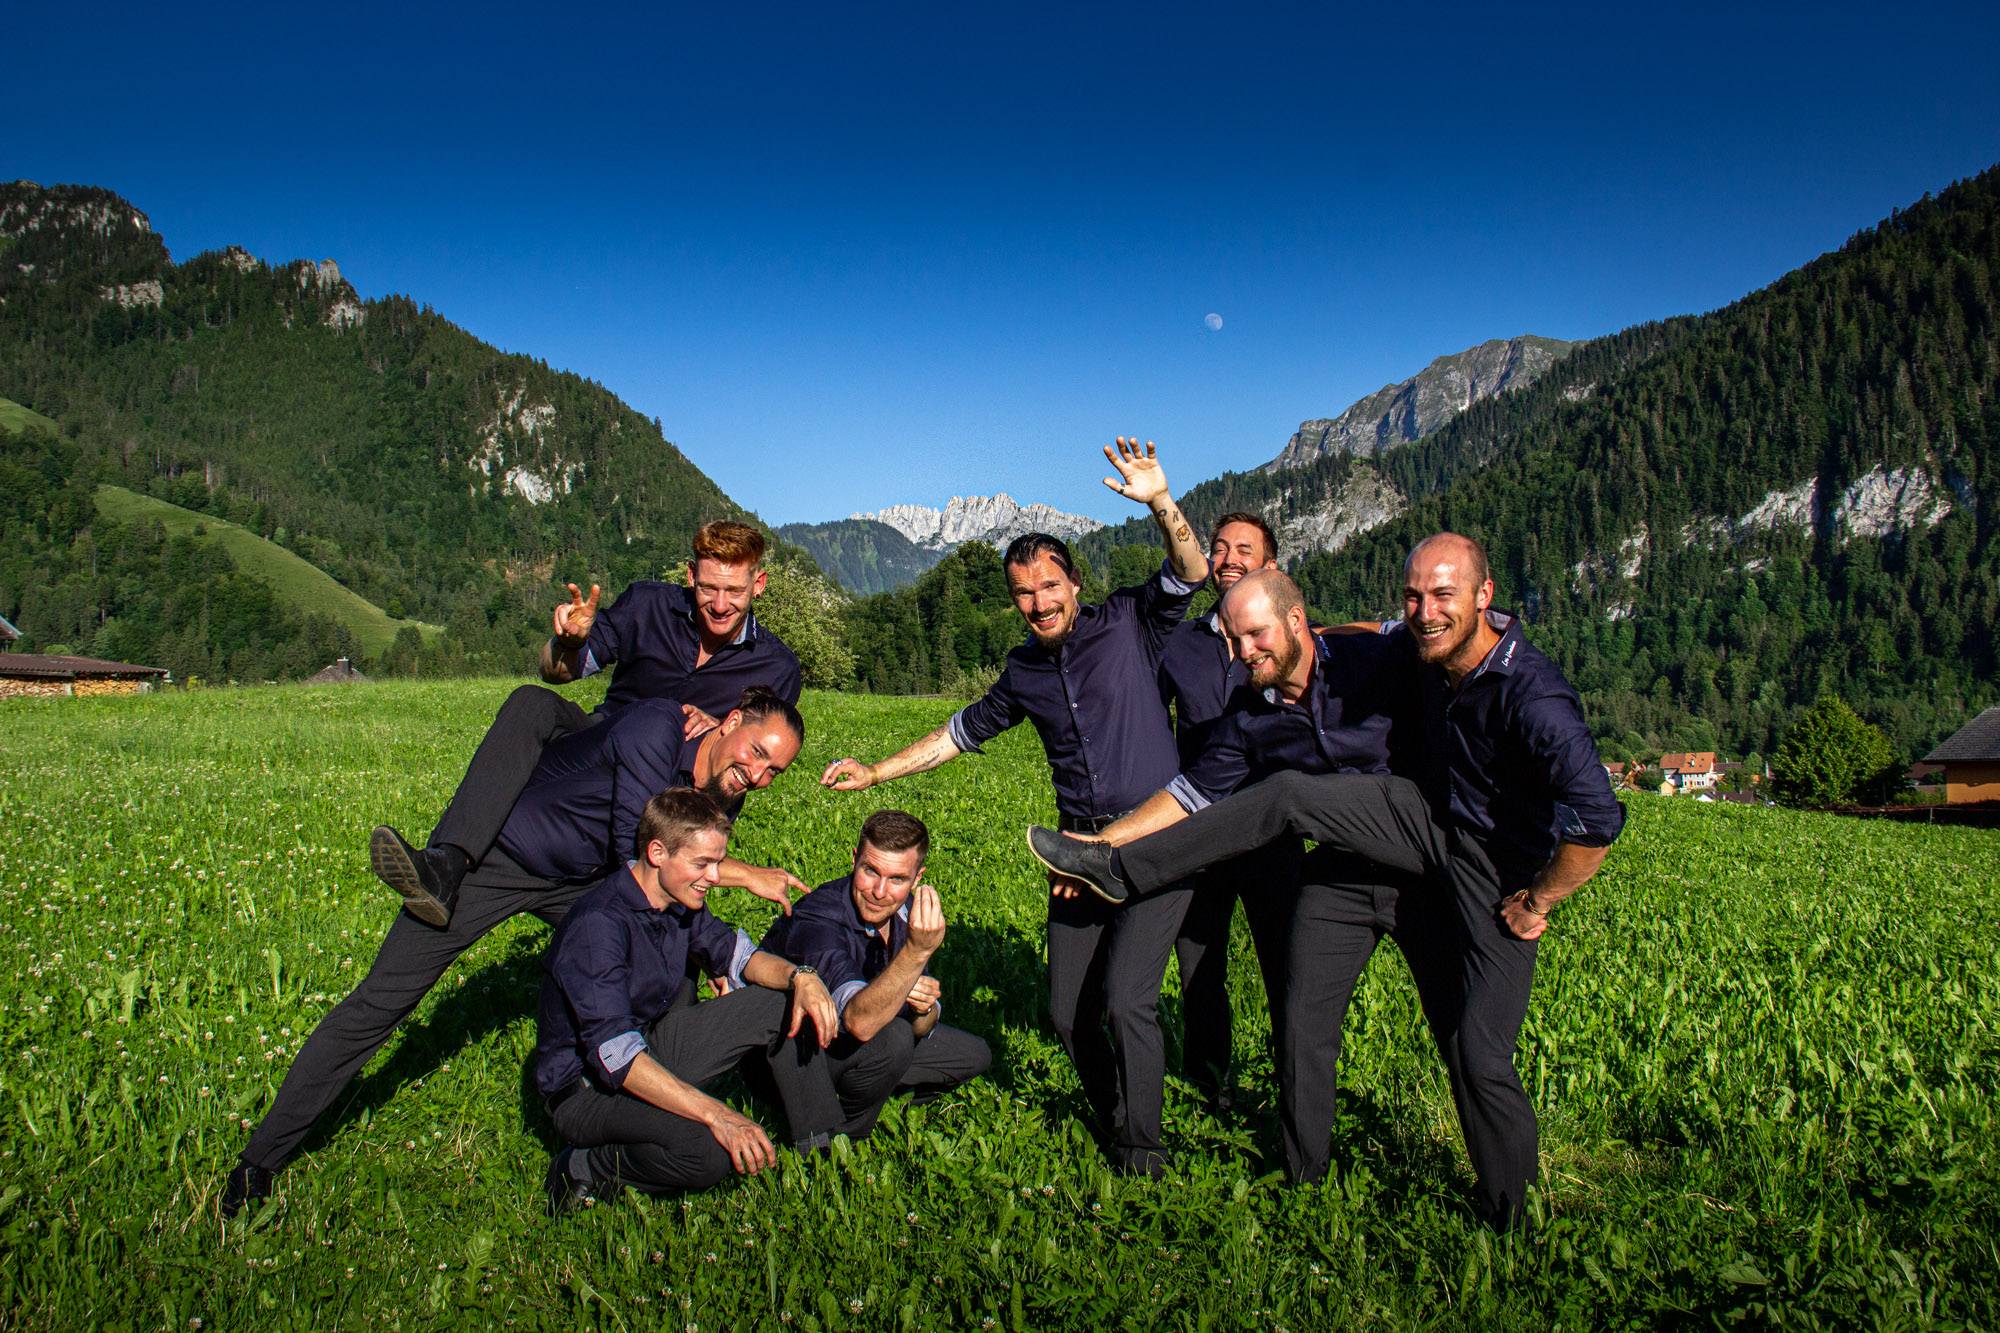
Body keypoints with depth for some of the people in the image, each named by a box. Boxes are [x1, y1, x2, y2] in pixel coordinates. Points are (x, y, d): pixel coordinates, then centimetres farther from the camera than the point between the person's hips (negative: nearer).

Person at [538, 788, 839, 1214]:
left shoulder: (680, 899, -3)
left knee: (782, 1003, -3)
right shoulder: (596, 926, -29)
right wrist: (717, 1115, -41)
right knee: (708, 1151, -34)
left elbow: (736, 954, 8)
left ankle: (823, 1146, 5)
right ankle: (584, 1170, -10)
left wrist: (799, 976, -15)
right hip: (586, 1086, -8)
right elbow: (615, 1055, -34)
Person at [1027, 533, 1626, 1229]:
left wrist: (1536, 903, -23)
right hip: (1434, 818, 6)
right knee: (1288, 795, -9)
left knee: (1481, 1055, -4)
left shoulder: (1532, 695, -33)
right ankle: (1121, 868, -1)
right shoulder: (1427, 646, -9)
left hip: (1501, 869, -6)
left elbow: (1599, 819, -37)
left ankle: (1509, 1222, 19)